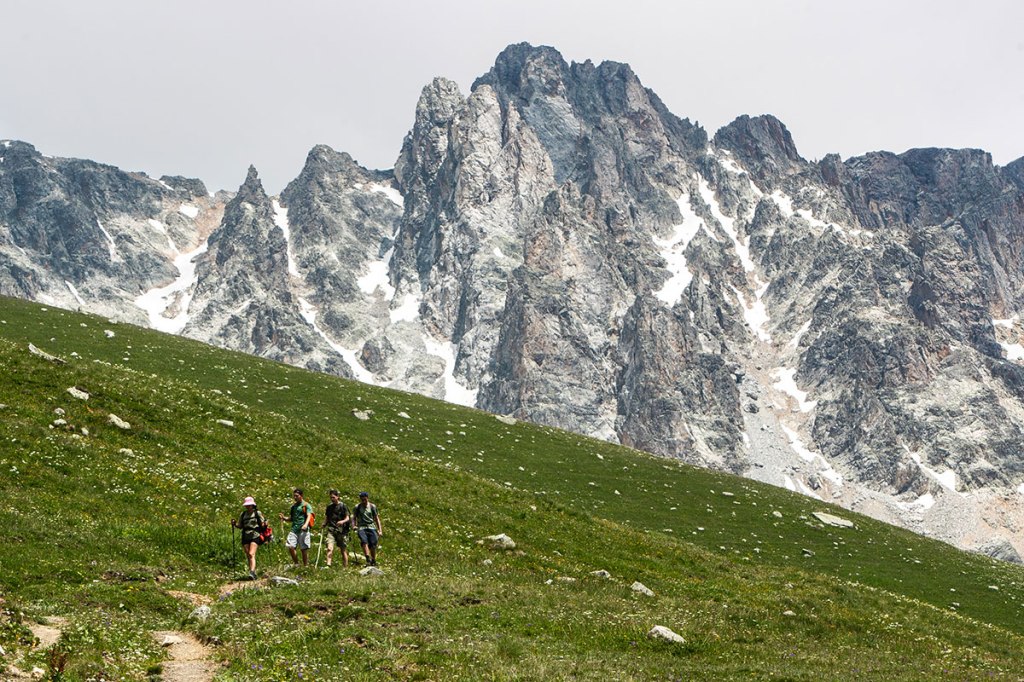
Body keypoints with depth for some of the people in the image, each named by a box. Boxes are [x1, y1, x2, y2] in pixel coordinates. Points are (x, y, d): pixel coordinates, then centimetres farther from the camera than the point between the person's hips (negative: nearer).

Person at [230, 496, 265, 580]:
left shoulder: (257, 513, 2)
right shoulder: (242, 514, 12)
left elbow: (263, 524, 4)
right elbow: (240, 526, 18)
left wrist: (265, 524, -18)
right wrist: (234, 524, -1)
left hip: (255, 536, -5)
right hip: (245, 537, 5)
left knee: (251, 554, -20)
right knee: (248, 556, 5)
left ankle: (252, 572, -29)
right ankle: (253, 573, 15)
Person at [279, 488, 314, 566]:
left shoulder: (306, 505, 1)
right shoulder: (293, 506, 20)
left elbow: (309, 516, -11)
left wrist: (306, 525, -29)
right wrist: (284, 518, 3)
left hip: (303, 530, -5)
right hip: (294, 529, 5)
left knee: (304, 549, -4)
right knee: (290, 547, -9)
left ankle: (306, 566, 3)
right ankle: (296, 564, 4)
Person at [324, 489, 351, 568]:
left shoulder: (343, 506, 0)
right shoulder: (329, 507, 13)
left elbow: (347, 518, -3)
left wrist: (342, 521, -24)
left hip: (342, 530, -2)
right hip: (331, 530, 3)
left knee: (343, 550, 4)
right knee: (330, 548, -17)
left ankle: (345, 567, 13)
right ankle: (328, 565, -25)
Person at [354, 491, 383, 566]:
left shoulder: (372, 506, 9)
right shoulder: (357, 507, 7)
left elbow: (376, 519, 12)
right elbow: (354, 518, 12)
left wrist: (380, 530, 7)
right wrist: (354, 525, -8)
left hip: (371, 527, 1)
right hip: (361, 527, -1)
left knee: (373, 545, -10)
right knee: (364, 541, -26)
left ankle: (373, 561, 8)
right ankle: (368, 559, -35)